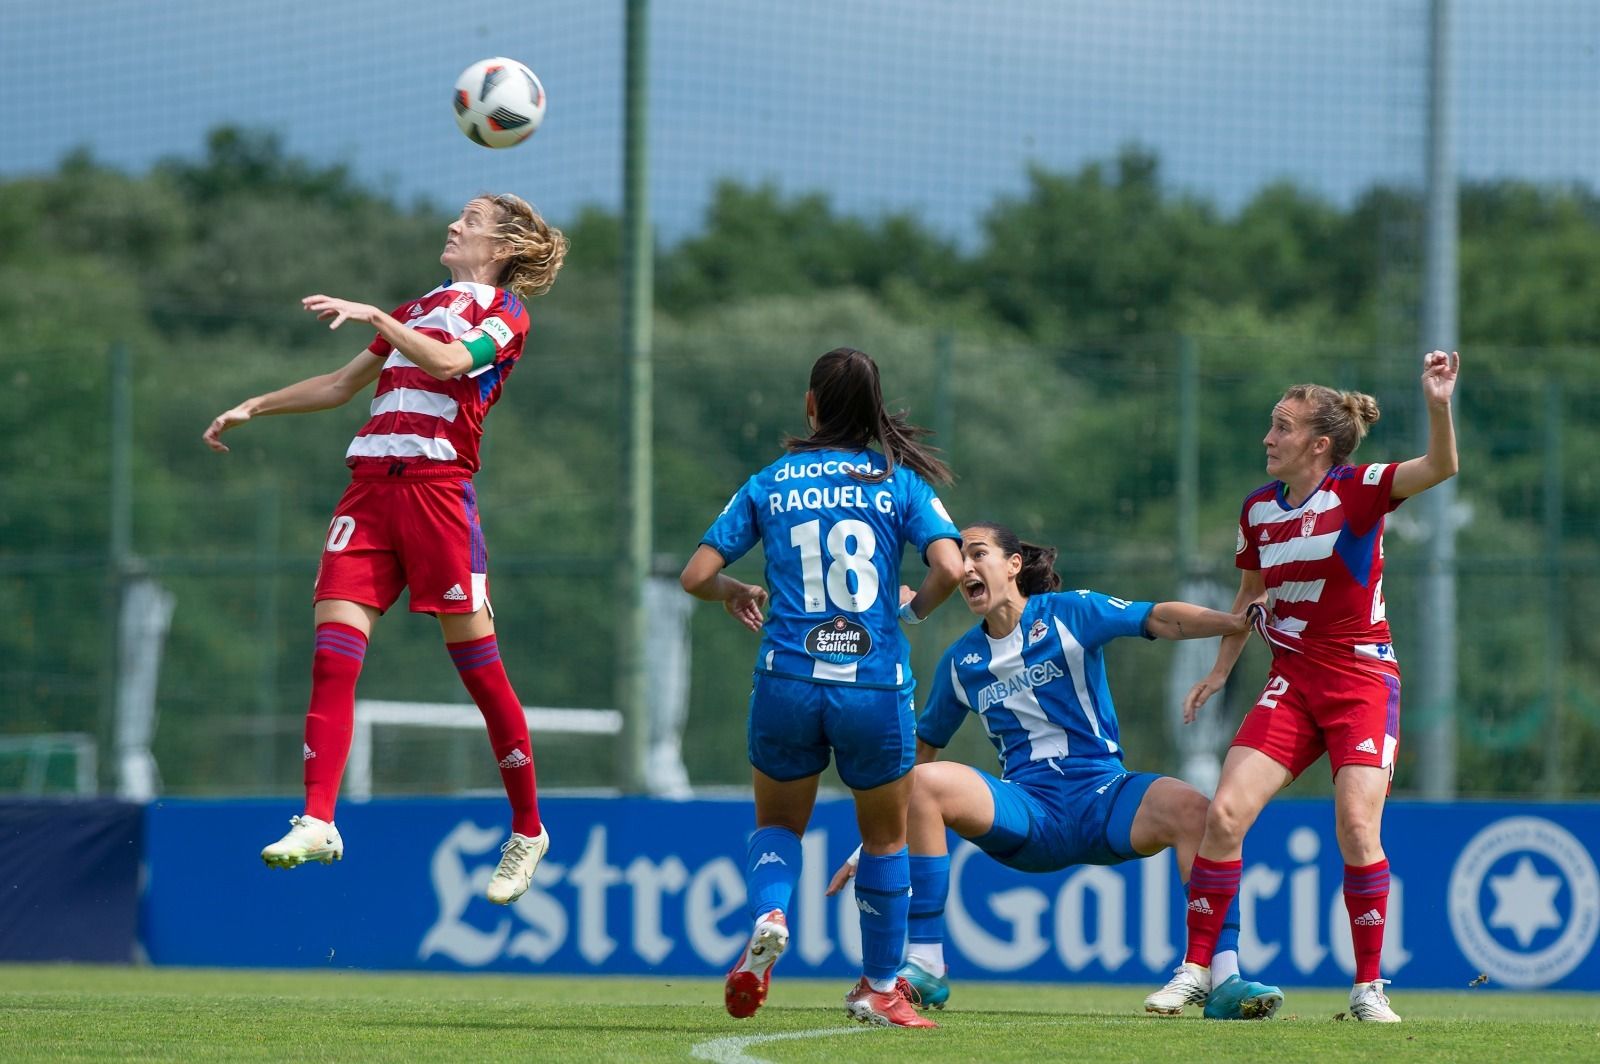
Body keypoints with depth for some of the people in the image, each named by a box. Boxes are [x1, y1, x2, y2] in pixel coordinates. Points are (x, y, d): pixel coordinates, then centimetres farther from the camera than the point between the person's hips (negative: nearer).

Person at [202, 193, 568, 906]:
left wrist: (374, 317, -21)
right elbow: (343, 384, 34)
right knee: (332, 653, -9)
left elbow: (448, 362, -16)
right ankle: (317, 823, -14)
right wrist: (253, 407, 31)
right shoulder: (416, 310, 26)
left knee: (477, 663, -4)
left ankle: (528, 832, 9)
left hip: (438, 489, -6)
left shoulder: (505, 313, 5)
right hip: (370, 487, 6)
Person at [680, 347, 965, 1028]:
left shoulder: (769, 486, 5)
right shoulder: (899, 481, 1)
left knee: (778, 823, 21)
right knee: (885, 836, 19)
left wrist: (736, 591, 27)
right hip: (875, 685, -1)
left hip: (788, 683, 1)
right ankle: (879, 987, 23)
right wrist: (916, 608, 8)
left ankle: (768, 916, -9)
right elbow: (949, 567, -13)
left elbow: (695, 576, 5)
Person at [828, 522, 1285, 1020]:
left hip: (1102, 797, -2)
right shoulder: (960, 662, 13)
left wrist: (1233, 621, -29)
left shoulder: (1069, 613, 2)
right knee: (920, 783, -24)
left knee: (1190, 808, -33)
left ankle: (1224, 982, -30)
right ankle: (924, 967, -21)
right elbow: (922, 749, 23)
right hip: (1026, 813, 2)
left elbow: (1160, 619, -10)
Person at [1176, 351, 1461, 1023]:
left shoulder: (1357, 491, -10)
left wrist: (1438, 406, -43)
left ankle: (1368, 986, -4)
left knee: (1357, 826, -18)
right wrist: (1220, 670, 20)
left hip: (1363, 680, -5)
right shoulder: (1259, 509, 6)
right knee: (1225, 812, -9)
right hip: (1292, 681, 5)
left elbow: (1441, 467, -26)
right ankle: (1196, 967, 3)